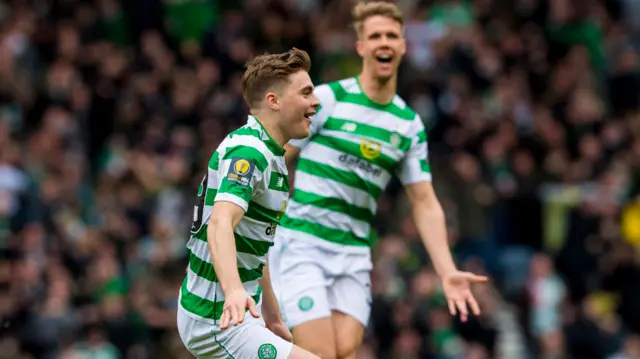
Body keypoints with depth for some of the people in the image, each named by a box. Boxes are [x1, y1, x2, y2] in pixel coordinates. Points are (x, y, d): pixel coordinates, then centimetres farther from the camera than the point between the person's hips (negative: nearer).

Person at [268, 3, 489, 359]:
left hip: (354, 255, 4)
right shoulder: (326, 99, -5)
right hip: (301, 245, -4)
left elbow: (425, 203, 10)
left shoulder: (410, 125, 9)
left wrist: (447, 272, 0)